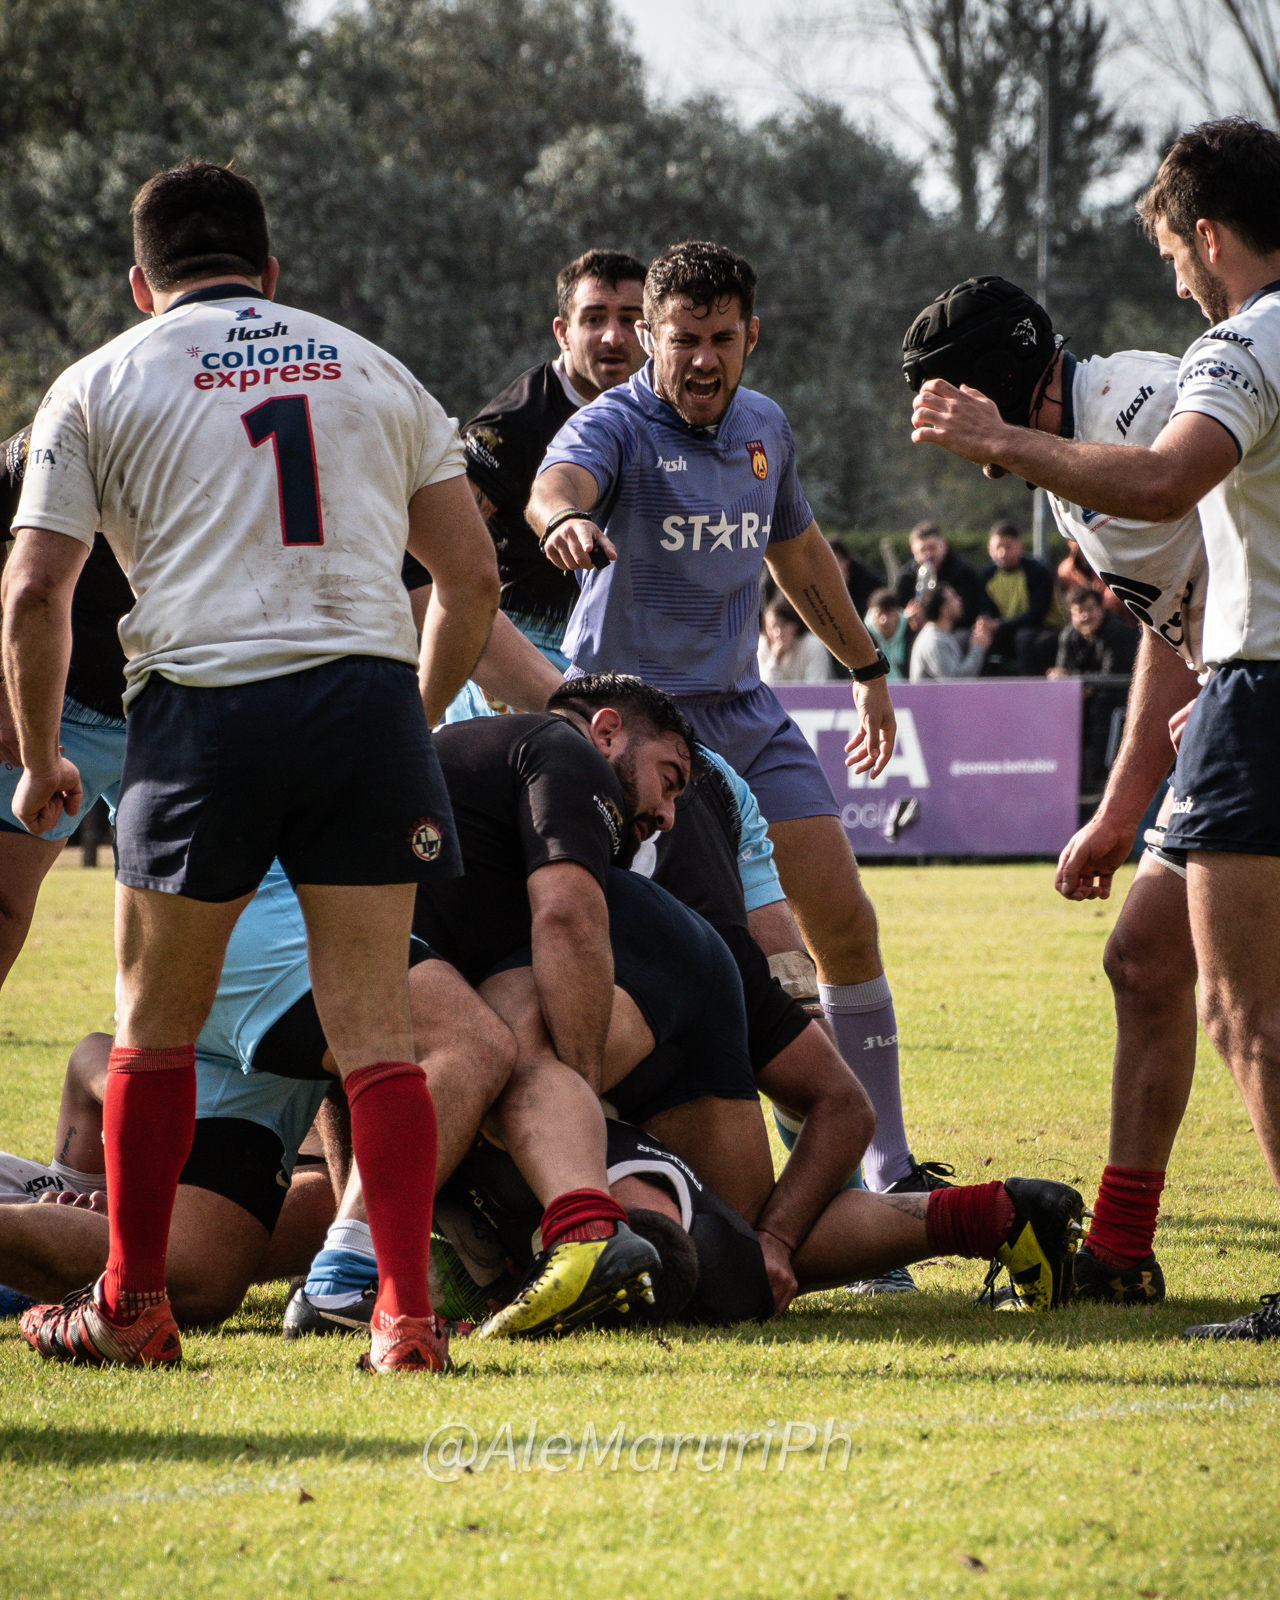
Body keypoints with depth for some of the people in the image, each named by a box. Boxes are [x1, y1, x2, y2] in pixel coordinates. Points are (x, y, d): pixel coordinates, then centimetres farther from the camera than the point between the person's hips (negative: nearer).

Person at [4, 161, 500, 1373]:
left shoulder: (100, 384, 11)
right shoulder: (372, 371, 19)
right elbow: (473, 578, 17)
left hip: (204, 699, -2)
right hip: (367, 688, 2)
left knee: (156, 1027, 12)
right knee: (373, 1021, 3)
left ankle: (131, 1308, 18)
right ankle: (407, 1314, -4)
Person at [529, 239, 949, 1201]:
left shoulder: (766, 429, 7)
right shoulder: (616, 426, -14)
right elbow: (559, 479, -38)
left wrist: (866, 667, 30)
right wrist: (565, 517, -62)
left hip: (744, 711, 6)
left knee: (845, 924, 0)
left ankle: (889, 1167, 9)